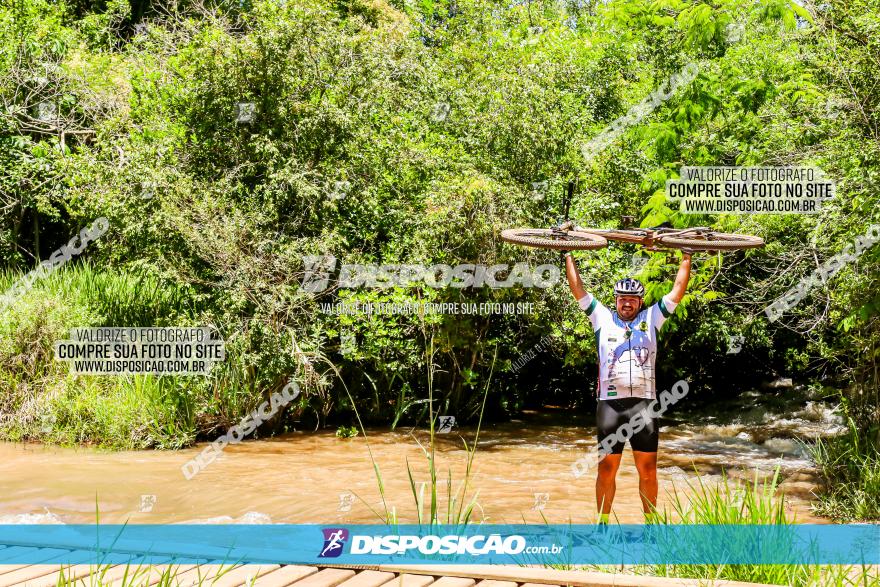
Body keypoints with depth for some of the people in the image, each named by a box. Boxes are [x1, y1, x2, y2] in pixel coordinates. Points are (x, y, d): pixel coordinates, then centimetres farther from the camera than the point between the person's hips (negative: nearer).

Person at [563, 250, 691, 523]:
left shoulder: (651, 318, 12)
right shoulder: (603, 317, 11)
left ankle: (651, 521, 14)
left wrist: (687, 257, 12)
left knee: (648, 469, 4)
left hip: (644, 403, 1)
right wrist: (568, 256, 11)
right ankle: (602, 521, 12)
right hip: (610, 403, 0)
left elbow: (678, 290, 12)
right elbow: (577, 289, 11)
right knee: (607, 467, 3)